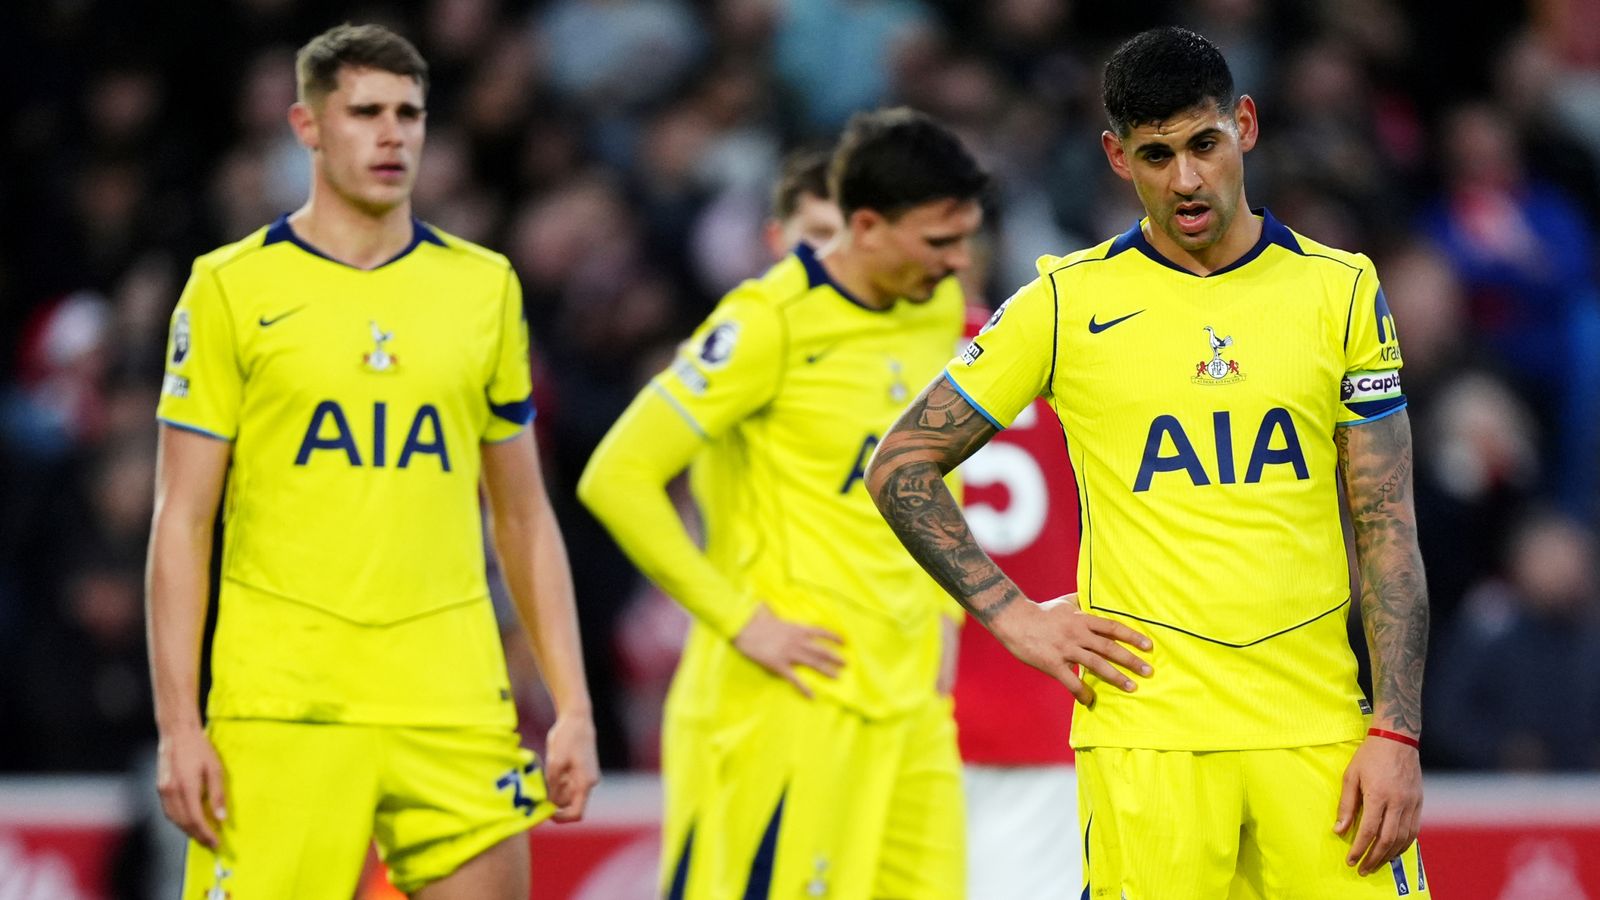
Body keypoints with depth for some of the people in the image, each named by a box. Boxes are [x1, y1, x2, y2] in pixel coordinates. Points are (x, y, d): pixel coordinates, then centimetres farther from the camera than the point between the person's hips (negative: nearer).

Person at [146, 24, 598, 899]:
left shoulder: (484, 287, 12)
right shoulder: (232, 287, 2)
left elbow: (523, 518, 16)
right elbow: (182, 520, 1)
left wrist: (572, 708, 9)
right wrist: (178, 726, -7)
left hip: (452, 702, 3)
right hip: (282, 706, -3)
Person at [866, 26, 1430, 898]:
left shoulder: (1341, 291, 7)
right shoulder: (1068, 303, 3)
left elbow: (1387, 531, 6)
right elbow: (899, 465, 9)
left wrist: (1397, 734, -2)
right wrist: (1015, 618, 0)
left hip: (1319, 728, 1)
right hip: (1145, 724, -1)